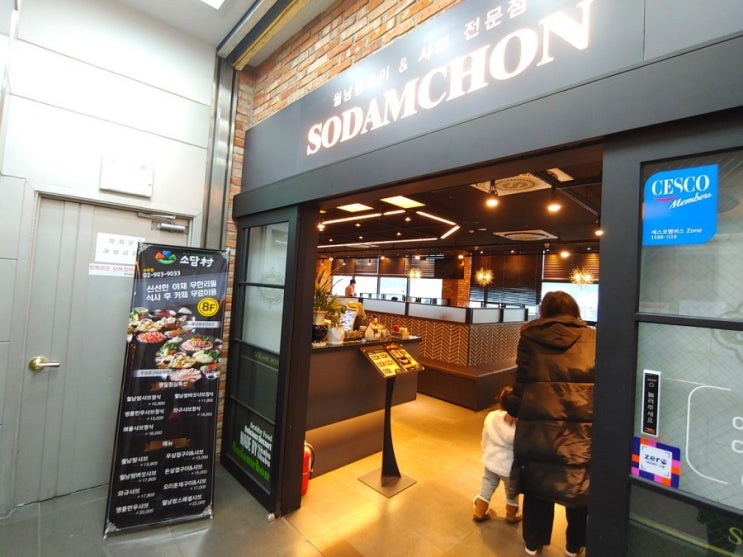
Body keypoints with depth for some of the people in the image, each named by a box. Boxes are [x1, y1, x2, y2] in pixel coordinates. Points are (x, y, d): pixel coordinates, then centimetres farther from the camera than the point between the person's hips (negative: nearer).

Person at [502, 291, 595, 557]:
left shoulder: (531, 335, 4)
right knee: (583, 482, 22)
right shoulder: (592, 338, 7)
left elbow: (523, 380, 3)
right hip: (584, 422, 1)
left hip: (539, 420, 0)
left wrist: (512, 405, 17)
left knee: (538, 479, 18)